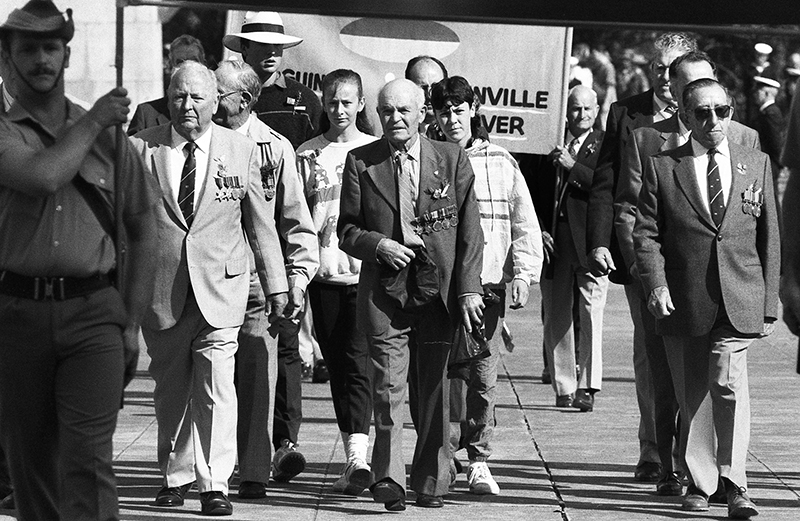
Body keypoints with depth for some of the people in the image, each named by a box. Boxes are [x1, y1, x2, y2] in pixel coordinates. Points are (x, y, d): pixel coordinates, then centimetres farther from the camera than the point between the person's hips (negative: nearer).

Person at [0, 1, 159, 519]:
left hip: (93, 310, 0)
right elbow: (43, 175, -18)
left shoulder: (109, 134, 11)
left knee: (88, 460, -12)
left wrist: (132, 324, 8)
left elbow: (145, 230, 14)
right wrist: (92, 122, -3)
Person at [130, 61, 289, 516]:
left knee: (216, 386, -9)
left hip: (220, 288, -1)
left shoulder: (243, 150, 4)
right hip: (161, 287, 1)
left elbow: (261, 224, 9)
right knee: (170, 388, 9)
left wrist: (276, 286, 8)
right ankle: (176, 477, 23)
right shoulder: (142, 149, 2)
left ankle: (215, 484, -4)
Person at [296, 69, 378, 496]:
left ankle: (357, 456, -21)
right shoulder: (308, 155, 8)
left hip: (367, 272, -2)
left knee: (358, 364, -12)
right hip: (324, 272, 2)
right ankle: (355, 455, 17)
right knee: (337, 366, 8)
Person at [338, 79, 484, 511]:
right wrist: (378, 245, -13)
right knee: (388, 389, -7)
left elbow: (469, 231, 4)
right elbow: (347, 230, 8)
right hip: (384, 291, -1)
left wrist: (468, 289, -3)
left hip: (439, 291, 1)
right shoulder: (361, 162, 5)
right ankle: (389, 480, -3)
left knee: (435, 390, 6)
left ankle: (430, 483, 16)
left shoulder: (452, 159, 5)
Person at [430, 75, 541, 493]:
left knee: (484, 377, -2)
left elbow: (525, 224, 12)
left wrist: (523, 274, 2)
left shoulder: (500, 162, 10)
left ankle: (479, 462, 6)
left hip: (488, 286, 1)